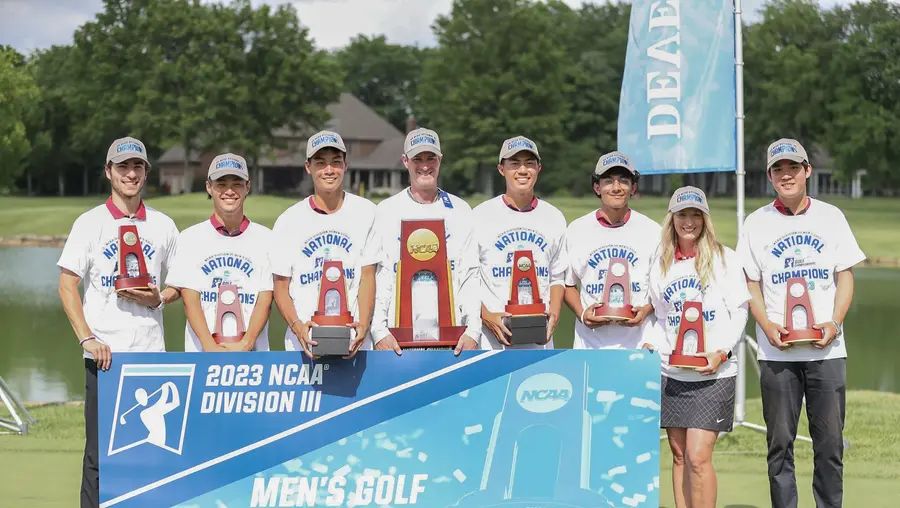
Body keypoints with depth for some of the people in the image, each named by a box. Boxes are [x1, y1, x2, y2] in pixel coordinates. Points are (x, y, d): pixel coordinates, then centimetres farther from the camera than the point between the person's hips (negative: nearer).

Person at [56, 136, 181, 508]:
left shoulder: (163, 225, 11)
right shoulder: (90, 223, 3)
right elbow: (67, 286, -1)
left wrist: (159, 298, -5)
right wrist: (86, 338, -12)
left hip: (151, 352, 2)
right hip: (104, 353, -2)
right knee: (99, 451, -3)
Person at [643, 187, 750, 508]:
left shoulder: (724, 258, -1)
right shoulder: (660, 263, 10)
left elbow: (739, 312, -2)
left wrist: (721, 352, -14)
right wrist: (650, 345, -1)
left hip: (714, 373, -4)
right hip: (671, 373, 4)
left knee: (698, 456, -13)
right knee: (679, 455, 7)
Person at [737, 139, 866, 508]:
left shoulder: (831, 217, 8)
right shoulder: (757, 223, 6)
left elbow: (845, 277, 8)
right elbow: (751, 284, 6)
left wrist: (834, 322, -8)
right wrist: (768, 326, -11)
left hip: (827, 349, 0)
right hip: (777, 352, 0)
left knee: (830, 441, 0)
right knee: (779, 442, 1)